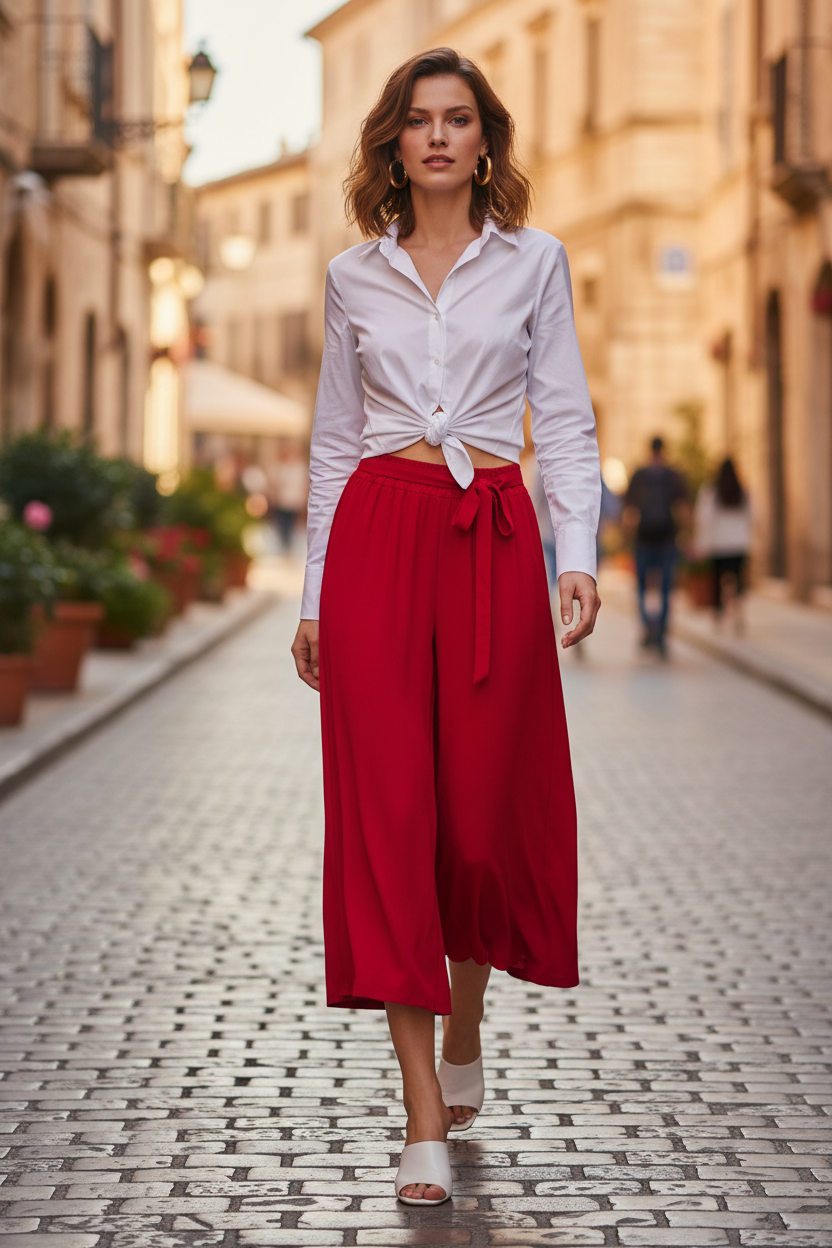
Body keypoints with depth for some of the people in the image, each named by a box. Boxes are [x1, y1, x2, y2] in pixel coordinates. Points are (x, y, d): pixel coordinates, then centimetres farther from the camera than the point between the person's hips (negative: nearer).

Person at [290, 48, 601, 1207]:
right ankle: (427, 1117, -5)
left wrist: (578, 554, -10)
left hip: (495, 542, 0)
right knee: (388, 806, -7)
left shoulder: (534, 260, 7)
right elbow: (334, 441, 13)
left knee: (488, 808, 2)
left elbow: (564, 422, 4)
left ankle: (466, 1023, 34)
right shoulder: (354, 276, 11)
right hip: (378, 537, 1)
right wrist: (314, 594, 10)